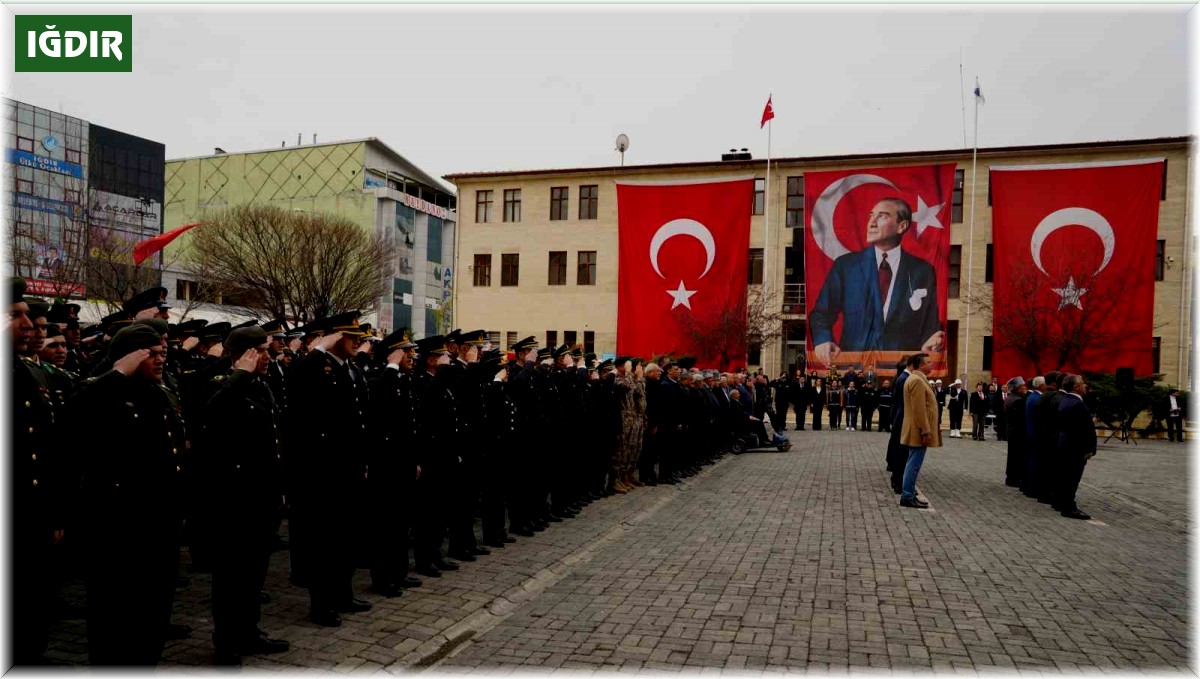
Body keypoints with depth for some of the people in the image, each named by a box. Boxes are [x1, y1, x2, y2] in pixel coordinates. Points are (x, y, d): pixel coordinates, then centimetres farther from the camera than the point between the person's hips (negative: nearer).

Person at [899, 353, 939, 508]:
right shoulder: (917, 380, -17)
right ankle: (907, 497, -4)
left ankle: (909, 494, 21)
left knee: (913, 464, 14)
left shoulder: (916, 379, 17)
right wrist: (925, 431, -22)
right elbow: (919, 409, -22)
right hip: (919, 431, -11)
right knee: (914, 464, -7)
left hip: (918, 431, 11)